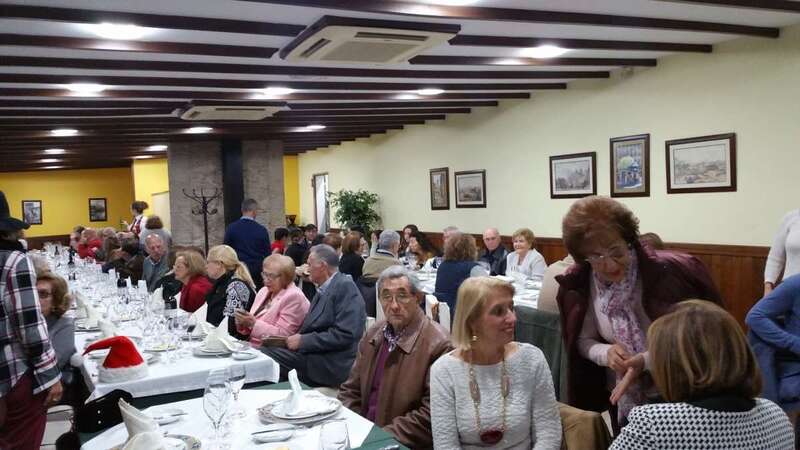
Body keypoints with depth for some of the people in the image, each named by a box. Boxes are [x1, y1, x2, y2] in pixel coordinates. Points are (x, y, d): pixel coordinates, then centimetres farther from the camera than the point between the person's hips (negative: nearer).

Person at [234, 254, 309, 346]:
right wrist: (242, 322, -3)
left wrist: (254, 323, -18)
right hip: (250, 347, 7)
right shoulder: (264, 291, 13)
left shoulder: (294, 297, -11)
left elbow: (282, 334, -16)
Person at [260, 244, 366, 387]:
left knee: (263, 356, -17)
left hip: (331, 364, -8)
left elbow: (344, 335, -19)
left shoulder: (345, 286, -11)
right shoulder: (323, 290, 17)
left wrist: (303, 341, -15)